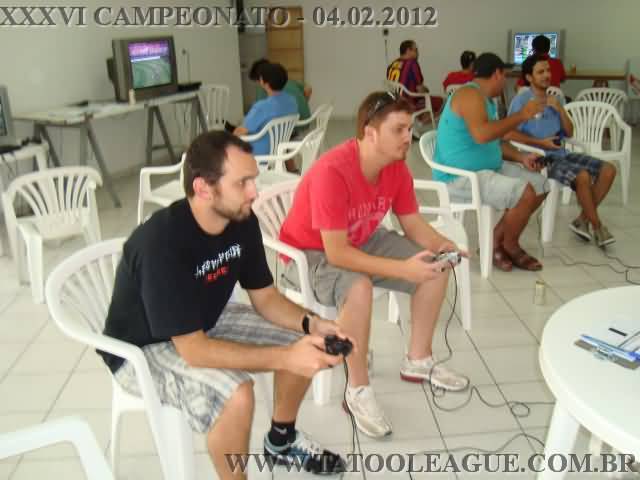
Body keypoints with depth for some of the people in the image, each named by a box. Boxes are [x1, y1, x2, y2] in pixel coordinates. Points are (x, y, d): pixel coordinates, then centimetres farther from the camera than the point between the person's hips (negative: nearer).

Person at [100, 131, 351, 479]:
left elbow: (265, 297, -2)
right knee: (235, 394, -34)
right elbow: (193, 350, -34)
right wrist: (285, 357, -36)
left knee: (306, 344, 0)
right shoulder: (161, 243, -35)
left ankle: (282, 440, 23)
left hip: (205, 323, 8)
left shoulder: (242, 220, -13)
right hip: (142, 349, -7)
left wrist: (311, 325, -21)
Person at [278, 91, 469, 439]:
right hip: (310, 253, -7)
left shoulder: (397, 166, -10)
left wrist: (441, 245, -23)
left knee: (436, 266, -5)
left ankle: (418, 361, 12)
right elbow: (336, 253, -34)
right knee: (358, 288, -38)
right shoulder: (332, 172, -34)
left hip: (362, 241, 8)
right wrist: (403, 270, -37)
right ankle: (358, 391, -16)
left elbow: (412, 223, -1)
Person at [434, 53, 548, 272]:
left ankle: (496, 240, 13)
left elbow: (494, 141, 22)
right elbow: (482, 135, -32)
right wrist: (521, 115, -21)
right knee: (525, 193, -25)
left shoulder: (485, 99, 16)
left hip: (487, 168, 11)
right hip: (460, 177, -11)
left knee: (540, 185, 11)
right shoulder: (470, 94, -16)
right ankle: (509, 245, 3)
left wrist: (520, 157, 6)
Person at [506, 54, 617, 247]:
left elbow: (570, 133, 11)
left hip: (561, 153, 8)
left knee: (608, 170, -7)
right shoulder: (521, 100, -7)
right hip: (541, 159, -7)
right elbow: (509, 134, -15)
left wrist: (560, 110, -5)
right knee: (583, 176, -29)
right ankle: (597, 226, -7)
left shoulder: (555, 98, 13)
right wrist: (540, 142, -17)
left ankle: (582, 220, 2)